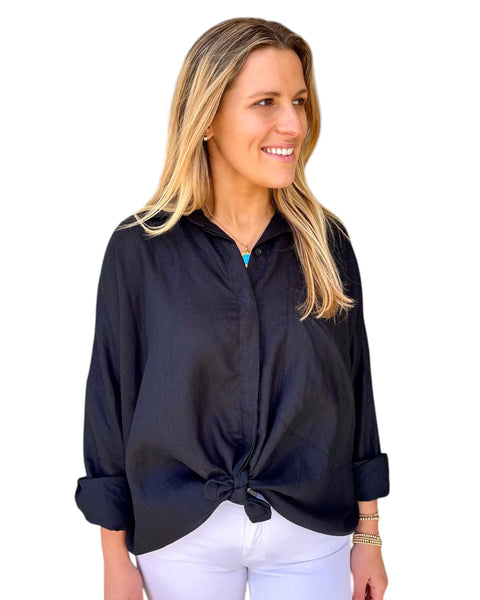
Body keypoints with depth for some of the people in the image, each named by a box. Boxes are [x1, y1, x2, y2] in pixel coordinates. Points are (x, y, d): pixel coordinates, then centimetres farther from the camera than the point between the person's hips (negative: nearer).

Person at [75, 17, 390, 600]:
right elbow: (110, 399, -5)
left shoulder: (325, 243, -4)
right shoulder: (139, 248, -10)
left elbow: (355, 389, 2)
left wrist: (368, 535, 5)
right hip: (180, 537, -1)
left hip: (312, 535, 2)